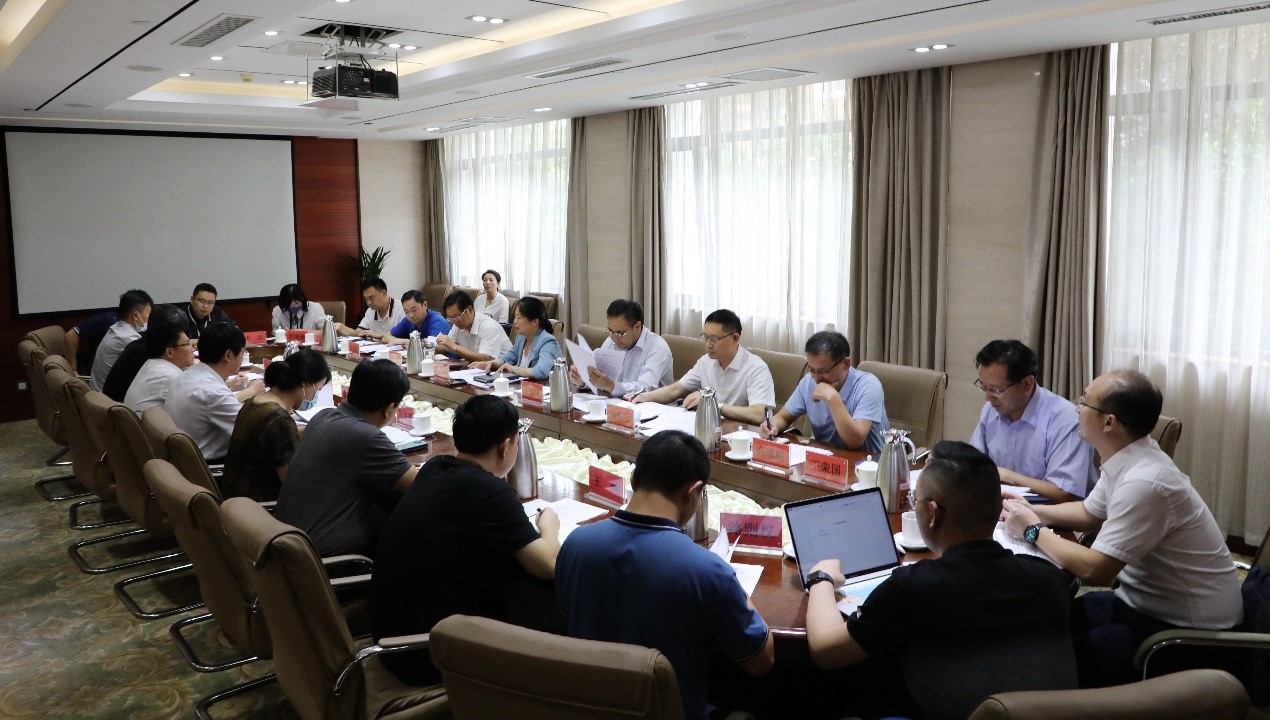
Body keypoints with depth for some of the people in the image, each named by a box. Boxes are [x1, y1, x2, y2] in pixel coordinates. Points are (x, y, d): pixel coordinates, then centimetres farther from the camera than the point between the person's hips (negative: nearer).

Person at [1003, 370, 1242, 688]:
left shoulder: (1142, 482, -30)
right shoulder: (1128, 460, -1)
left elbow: (1094, 569, -28)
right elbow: (1089, 513, 17)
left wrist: (1032, 530, -15)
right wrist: (1032, 510, 1)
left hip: (1188, 629, -9)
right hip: (1150, 601, 9)